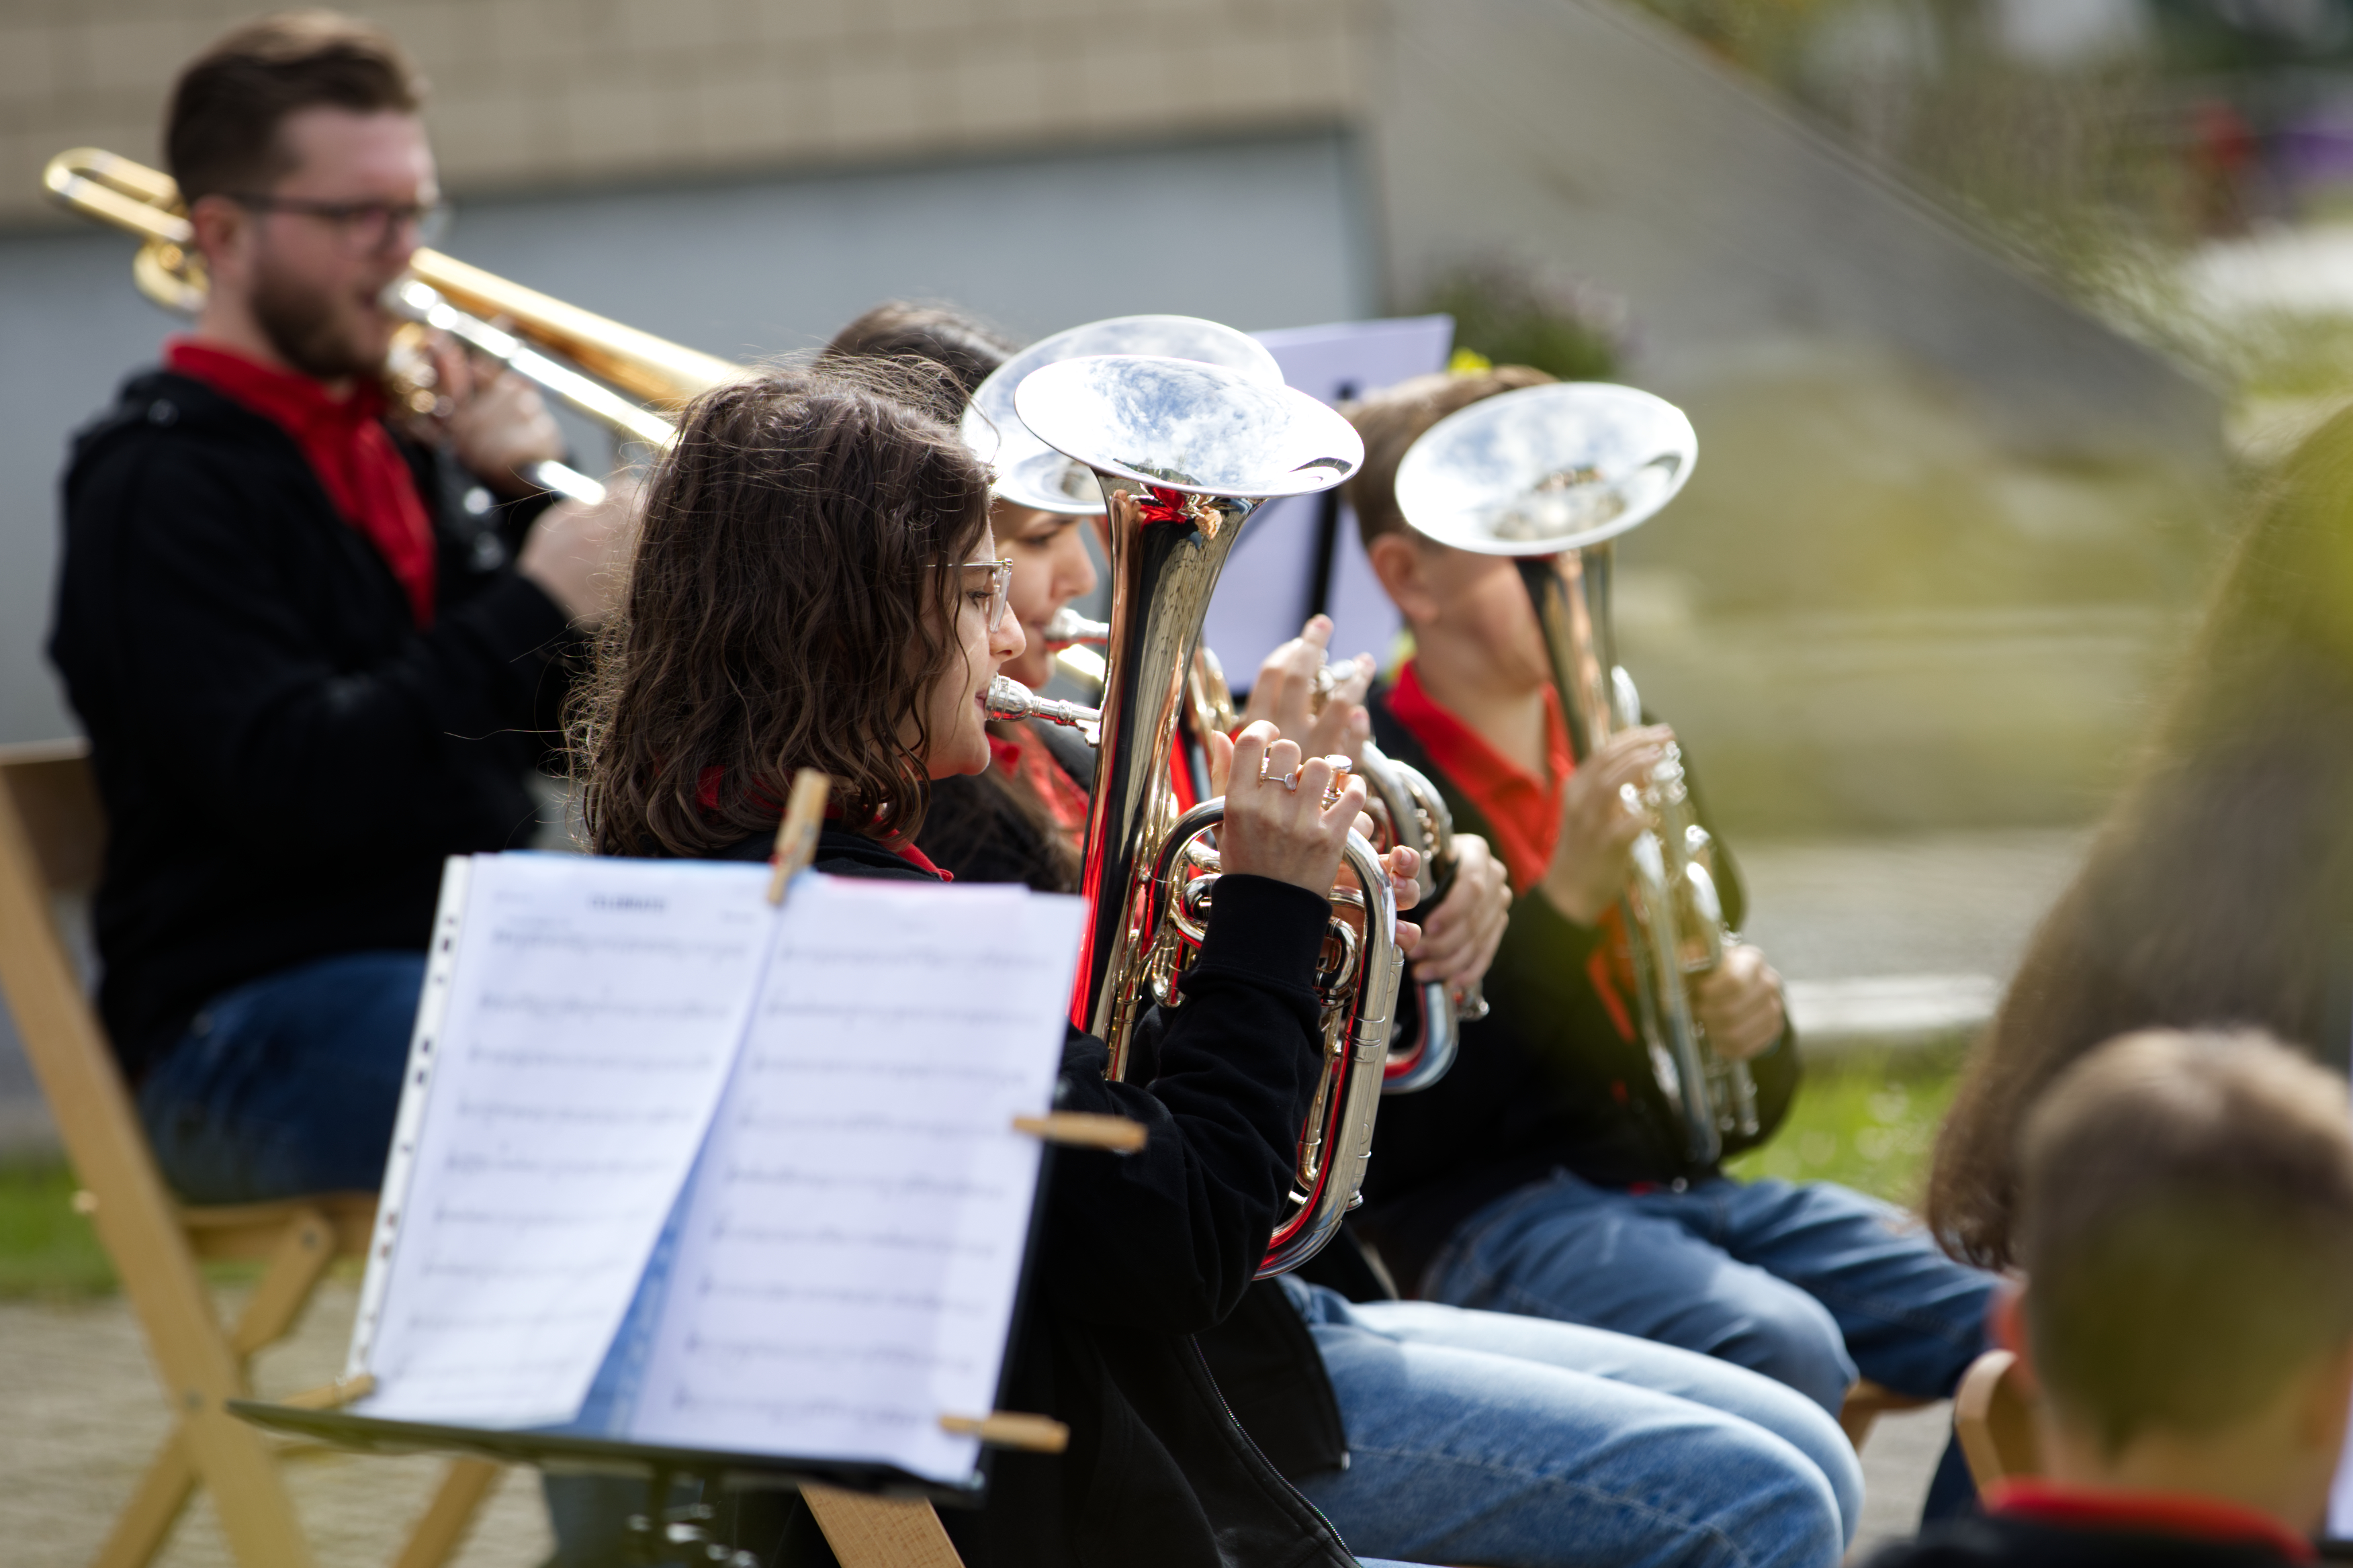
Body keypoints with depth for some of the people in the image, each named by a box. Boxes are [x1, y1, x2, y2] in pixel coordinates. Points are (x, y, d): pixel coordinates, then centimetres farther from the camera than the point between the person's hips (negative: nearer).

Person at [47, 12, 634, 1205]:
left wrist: (522, 497, 4)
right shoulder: (162, 486, -6)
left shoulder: (409, 456, 19)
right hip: (250, 1036, -8)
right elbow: (292, 789, -20)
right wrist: (533, 601, -19)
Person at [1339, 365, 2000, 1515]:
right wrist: (1564, 900, -21)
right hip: (1487, 1210, -7)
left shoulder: (1620, 759, 17)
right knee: (1782, 1349, -35)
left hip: (1680, 1184, 7)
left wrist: (1751, 1027, -3)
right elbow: (1402, 1124, -16)